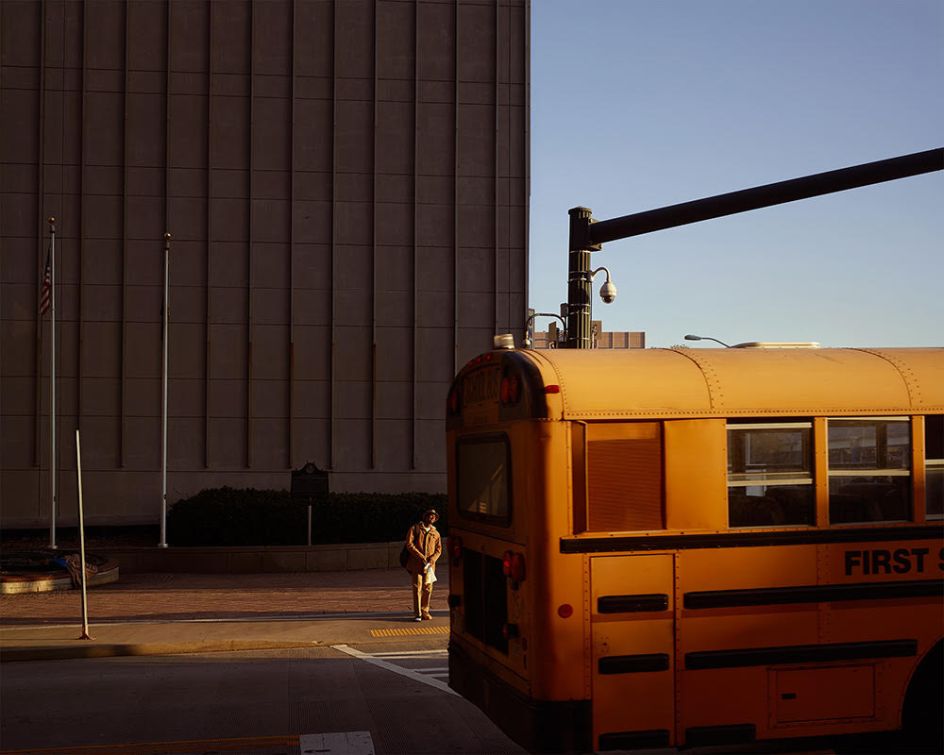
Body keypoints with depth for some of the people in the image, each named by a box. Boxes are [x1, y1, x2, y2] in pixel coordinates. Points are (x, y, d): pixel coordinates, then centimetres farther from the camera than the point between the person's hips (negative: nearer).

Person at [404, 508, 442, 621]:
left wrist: (431, 560, -7)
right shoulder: (415, 528, 6)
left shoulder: (436, 533, 17)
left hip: (429, 565, 3)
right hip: (416, 564, -3)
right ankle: (417, 614, -2)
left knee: (428, 589, 1)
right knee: (417, 588, -5)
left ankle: (425, 612, 14)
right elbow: (409, 544, -3)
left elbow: (438, 550, 12)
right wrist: (421, 557, -11)